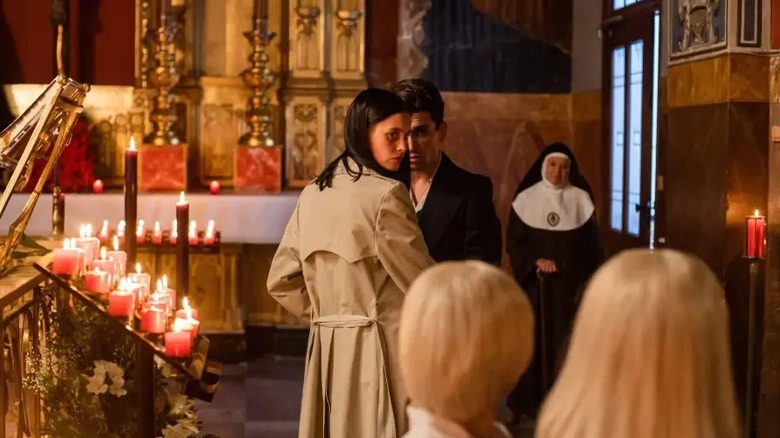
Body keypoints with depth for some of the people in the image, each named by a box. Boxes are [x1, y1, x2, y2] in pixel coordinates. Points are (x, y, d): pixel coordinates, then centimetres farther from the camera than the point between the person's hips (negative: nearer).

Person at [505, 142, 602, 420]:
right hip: (534, 281, 0)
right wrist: (535, 262, -15)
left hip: (568, 282, 0)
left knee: (565, 339, -1)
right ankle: (529, 401, 8)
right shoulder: (526, 198, 0)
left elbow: (590, 246, 4)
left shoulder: (581, 199, 2)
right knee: (533, 339, 0)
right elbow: (513, 241, 1)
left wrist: (587, 283, -3)